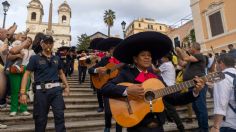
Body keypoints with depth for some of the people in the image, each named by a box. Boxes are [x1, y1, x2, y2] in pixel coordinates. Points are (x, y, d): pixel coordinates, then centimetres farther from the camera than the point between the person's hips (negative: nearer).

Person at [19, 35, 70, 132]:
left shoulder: (56, 58, 12)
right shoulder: (35, 58, 2)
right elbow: (26, 74, -3)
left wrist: (67, 86, 17)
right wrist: (22, 92, -12)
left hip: (56, 89, 2)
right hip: (41, 91, -2)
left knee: (60, 115, -2)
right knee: (40, 118, 9)